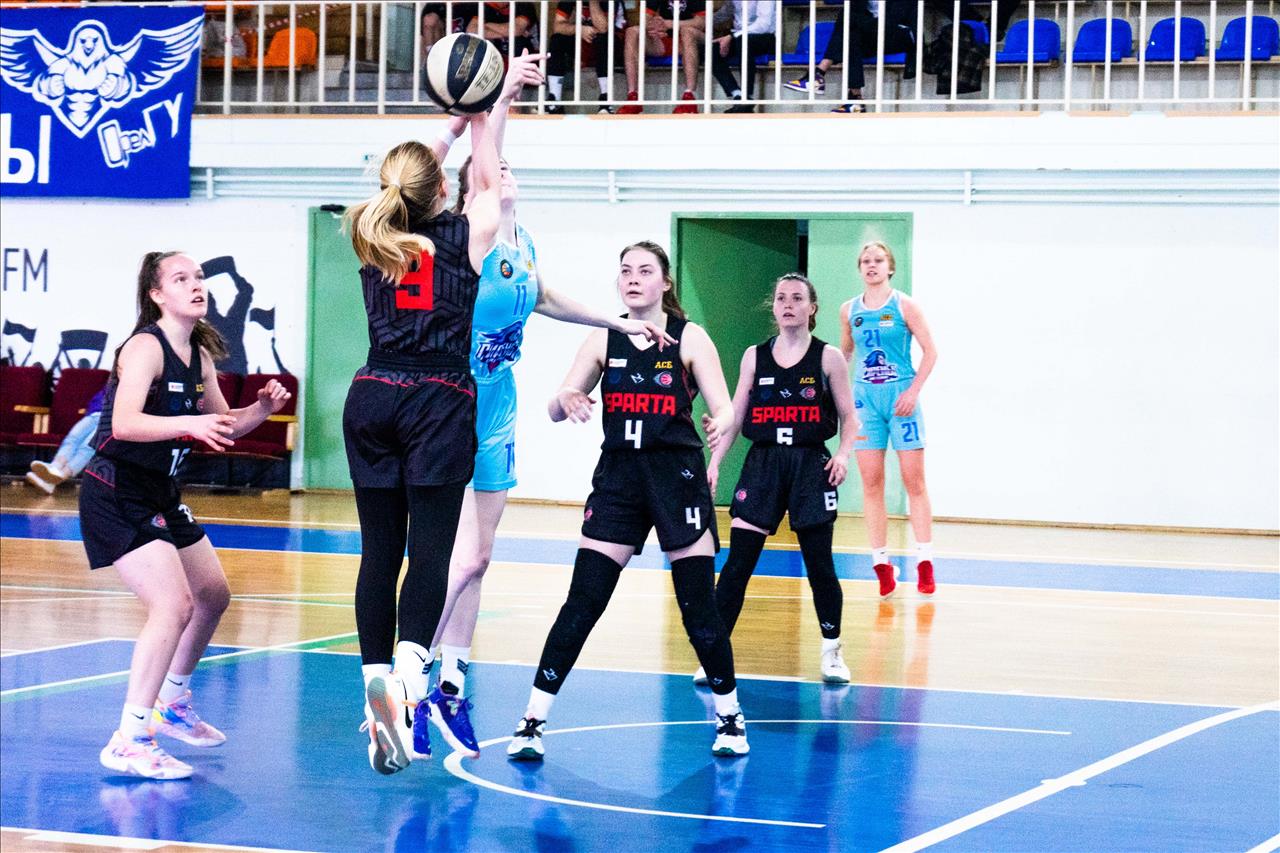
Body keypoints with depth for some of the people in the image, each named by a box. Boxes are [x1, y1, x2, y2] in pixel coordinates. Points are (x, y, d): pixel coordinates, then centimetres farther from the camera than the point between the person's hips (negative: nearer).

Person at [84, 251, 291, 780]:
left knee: (212, 596, 19)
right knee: (173, 605, -22)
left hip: (160, 497, 10)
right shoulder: (145, 347, -19)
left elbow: (223, 427, 17)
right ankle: (128, 742, -20)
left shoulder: (199, 354, 7)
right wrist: (188, 423, -46)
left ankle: (171, 705, 39)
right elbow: (124, 424, -33)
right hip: (116, 495, -10)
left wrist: (262, 409, -2)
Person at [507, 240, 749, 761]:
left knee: (699, 610, -1)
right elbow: (556, 409, 0)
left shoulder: (689, 338, -3)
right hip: (618, 477, 2)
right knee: (581, 605, -4)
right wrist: (566, 401, -25)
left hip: (678, 476, -2)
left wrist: (720, 425, -34)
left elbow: (724, 409, -10)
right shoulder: (603, 340, 4)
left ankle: (729, 717, 18)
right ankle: (532, 722, -1)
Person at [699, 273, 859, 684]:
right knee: (737, 563, -4)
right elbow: (734, 416, 9)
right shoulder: (755, 356, 7)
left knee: (819, 564, 2)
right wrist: (714, 462, 2)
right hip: (762, 463, 1)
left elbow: (849, 418, 4)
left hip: (810, 465, -1)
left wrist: (843, 454, -12)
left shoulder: (828, 357, 1)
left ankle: (832, 651, 20)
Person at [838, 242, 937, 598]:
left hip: (900, 396, -3)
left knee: (914, 480, -3)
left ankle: (925, 563, 0)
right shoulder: (849, 310, 8)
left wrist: (913, 391, -12)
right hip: (865, 398, 3)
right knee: (871, 483, 0)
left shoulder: (904, 305, -2)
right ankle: (881, 564, 5)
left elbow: (930, 351, -3)